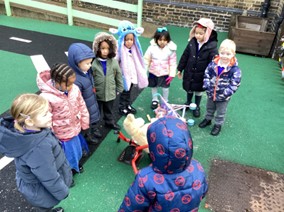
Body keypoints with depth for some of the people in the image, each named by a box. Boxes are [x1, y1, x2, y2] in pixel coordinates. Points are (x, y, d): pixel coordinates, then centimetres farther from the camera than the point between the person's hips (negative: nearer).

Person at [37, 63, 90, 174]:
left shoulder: (75, 89, -16)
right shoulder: (46, 98, -31)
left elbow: (82, 106, 0)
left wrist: (84, 124, 9)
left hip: (75, 130, 5)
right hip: (61, 136, -5)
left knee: (76, 149, 31)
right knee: (65, 158, 18)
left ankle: (76, 164, 62)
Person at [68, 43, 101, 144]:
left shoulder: (87, 71, -11)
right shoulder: (76, 80, -38)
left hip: (93, 104, 8)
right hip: (85, 109, -8)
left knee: (94, 118, 32)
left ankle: (94, 130, 60)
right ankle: (88, 136, 48)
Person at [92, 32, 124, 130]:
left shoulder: (114, 62, -9)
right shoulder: (94, 63, -17)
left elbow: (118, 76, 2)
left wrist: (119, 89, 7)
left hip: (110, 93, 3)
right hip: (97, 94, -2)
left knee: (109, 110, 25)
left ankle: (110, 122, 49)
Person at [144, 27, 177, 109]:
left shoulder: (171, 49, -15)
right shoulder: (152, 47, -14)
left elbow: (173, 63, -9)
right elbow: (146, 59, -7)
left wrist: (172, 74, -11)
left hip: (165, 73, -1)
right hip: (153, 72, 1)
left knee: (165, 87, 15)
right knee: (154, 86, 18)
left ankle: (165, 102, 37)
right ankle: (155, 100, 42)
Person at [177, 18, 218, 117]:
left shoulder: (212, 46, -20)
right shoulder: (192, 42, -8)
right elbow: (185, 56, 1)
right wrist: (180, 69, 5)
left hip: (201, 75, -3)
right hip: (189, 72, 3)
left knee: (198, 91, 17)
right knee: (189, 89, 22)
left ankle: (197, 107, 39)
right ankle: (188, 103, 48)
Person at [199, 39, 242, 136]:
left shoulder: (235, 69, -22)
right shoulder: (213, 64, -12)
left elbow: (234, 85, -20)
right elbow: (207, 75, -3)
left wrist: (224, 94, -24)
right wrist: (207, 87, -12)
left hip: (223, 97, -3)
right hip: (211, 93, 3)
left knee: (221, 112, 20)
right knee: (209, 108, 28)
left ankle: (218, 124, 42)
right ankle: (208, 119, 53)